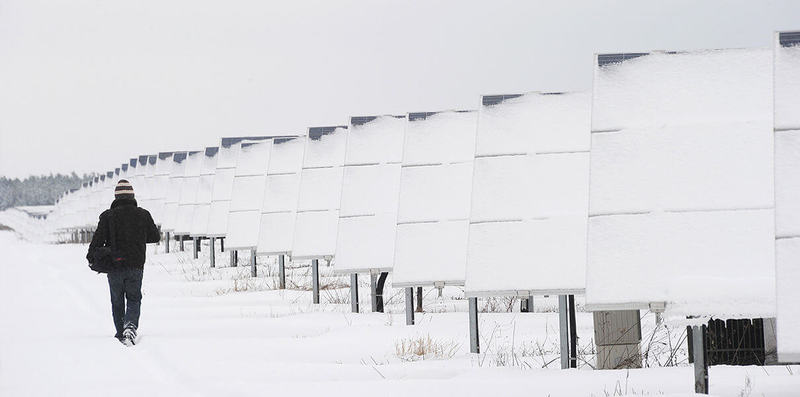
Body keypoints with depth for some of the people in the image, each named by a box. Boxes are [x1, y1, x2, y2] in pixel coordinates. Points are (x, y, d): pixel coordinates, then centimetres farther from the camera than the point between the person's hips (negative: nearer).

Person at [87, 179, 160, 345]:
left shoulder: (108, 216, -4)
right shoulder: (143, 215, 1)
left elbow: (98, 239, -10)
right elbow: (155, 237, 11)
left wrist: (91, 257, 3)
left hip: (114, 265, 0)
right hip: (136, 266, 0)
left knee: (117, 301, 15)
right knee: (134, 299, 9)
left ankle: (121, 333, 17)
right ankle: (131, 324, -18)